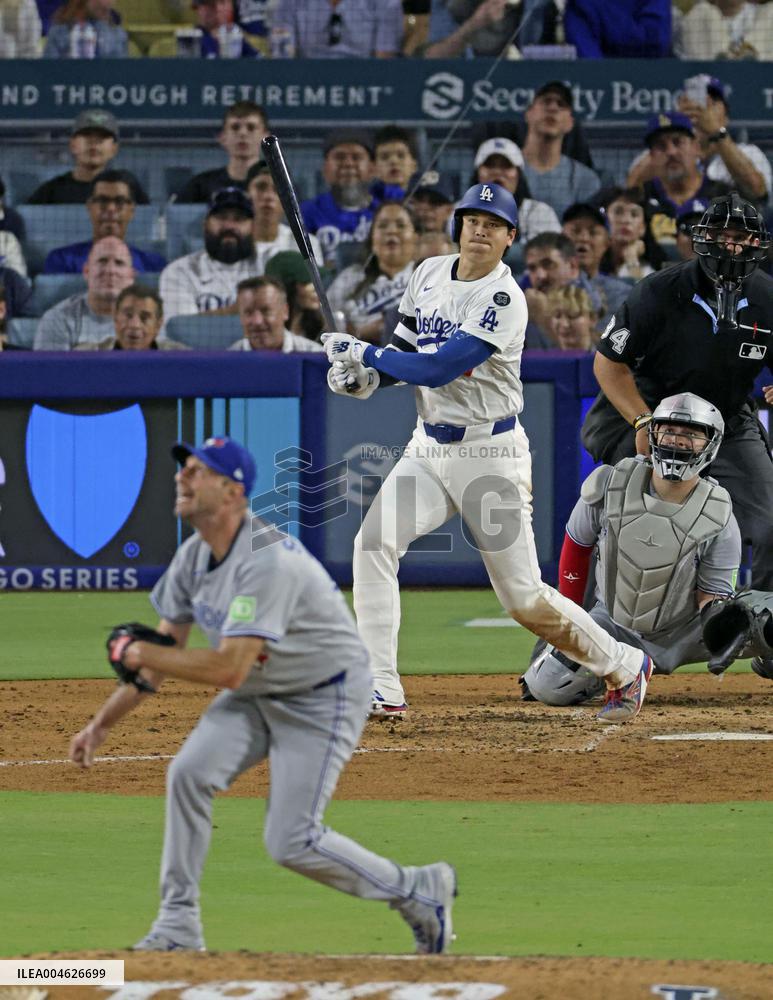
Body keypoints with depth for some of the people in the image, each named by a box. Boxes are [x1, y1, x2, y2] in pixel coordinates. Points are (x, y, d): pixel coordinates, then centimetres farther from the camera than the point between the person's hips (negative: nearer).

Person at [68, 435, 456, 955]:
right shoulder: (194, 556, -2)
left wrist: (136, 652, -25)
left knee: (292, 842, -11)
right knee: (189, 772, -14)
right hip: (256, 694, 8)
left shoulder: (266, 562, -31)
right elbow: (167, 652, 8)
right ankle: (178, 926, -5)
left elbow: (228, 670, -36)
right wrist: (102, 723, 2)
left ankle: (419, 891, 9)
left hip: (324, 698, -8)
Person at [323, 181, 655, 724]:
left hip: (489, 453, -6)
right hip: (429, 448, 6)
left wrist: (364, 353, -16)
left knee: (524, 597, -3)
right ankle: (382, 692, -14)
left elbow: (438, 369, -24)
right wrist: (366, 376, -6)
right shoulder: (430, 274, 6)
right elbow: (407, 349, 15)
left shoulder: (505, 300, -19)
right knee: (375, 543, -16)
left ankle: (624, 667, 20)